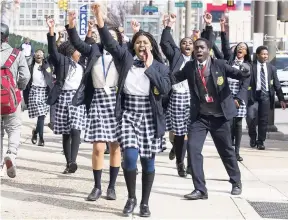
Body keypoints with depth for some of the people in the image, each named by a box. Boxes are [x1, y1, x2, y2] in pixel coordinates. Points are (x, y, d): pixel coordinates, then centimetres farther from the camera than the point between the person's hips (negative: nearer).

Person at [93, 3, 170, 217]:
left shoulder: (160, 66, 5)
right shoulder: (126, 58, 4)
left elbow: (165, 89, -11)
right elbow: (110, 43, -9)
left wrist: (149, 67, -11)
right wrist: (100, 21, -22)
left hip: (150, 116, 1)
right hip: (128, 114, -1)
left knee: (148, 161, 5)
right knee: (130, 156, -14)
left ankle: (145, 202, 19)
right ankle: (131, 198, 7)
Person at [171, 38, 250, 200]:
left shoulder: (220, 64, -5)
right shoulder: (190, 66, 2)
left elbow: (237, 74, -11)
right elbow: (174, 78, 3)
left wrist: (245, 72, -34)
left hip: (219, 115, -1)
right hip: (199, 116, 2)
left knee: (227, 150, 12)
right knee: (193, 148, -13)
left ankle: (236, 183, 34)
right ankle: (200, 189, -6)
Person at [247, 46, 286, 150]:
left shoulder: (272, 68, 9)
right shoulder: (251, 67, -1)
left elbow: (277, 84, 9)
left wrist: (281, 99, 5)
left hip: (266, 95, 2)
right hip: (254, 95, -2)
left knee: (264, 120, 3)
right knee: (251, 117, -15)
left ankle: (260, 141, 15)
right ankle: (252, 136, 11)